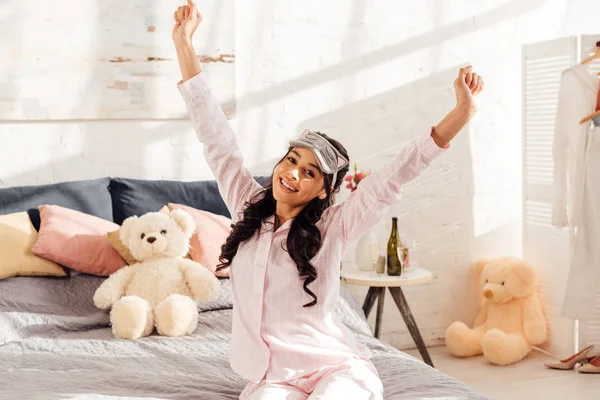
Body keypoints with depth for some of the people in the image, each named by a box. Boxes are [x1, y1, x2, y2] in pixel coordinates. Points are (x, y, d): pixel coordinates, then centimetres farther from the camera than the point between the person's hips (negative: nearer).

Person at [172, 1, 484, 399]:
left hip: (337, 366, -3)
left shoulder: (332, 227, -5)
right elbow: (216, 137, 2)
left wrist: (461, 114, -25)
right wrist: (184, 43, -1)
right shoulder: (248, 206, 4)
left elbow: (393, 178, -14)